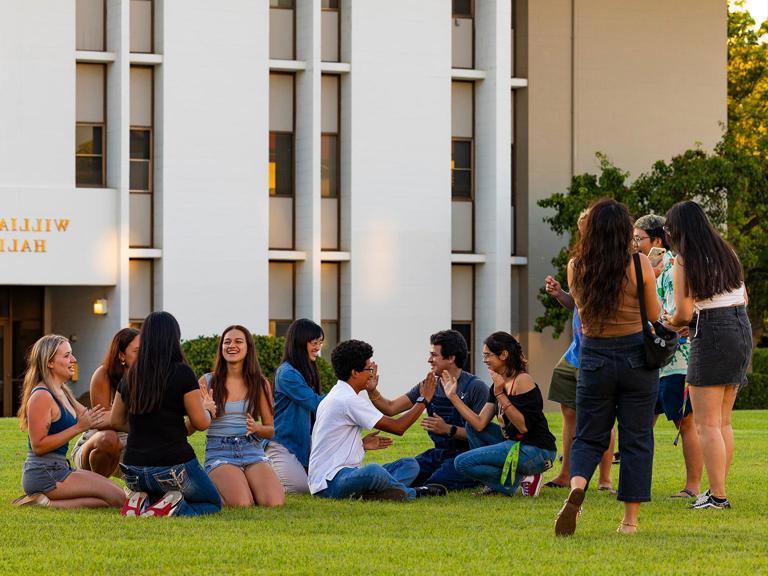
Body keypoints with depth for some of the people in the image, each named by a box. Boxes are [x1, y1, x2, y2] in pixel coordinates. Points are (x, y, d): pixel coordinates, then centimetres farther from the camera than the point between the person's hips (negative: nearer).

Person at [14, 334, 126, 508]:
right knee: (116, 499, -12)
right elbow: (38, 446, -20)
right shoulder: (41, 396, -15)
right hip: (44, 474, -10)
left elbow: (91, 418, 18)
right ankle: (46, 503, -12)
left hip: (58, 469, 10)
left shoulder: (61, 392, 15)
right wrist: (78, 428, -20)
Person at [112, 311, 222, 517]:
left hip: (133, 473, 5)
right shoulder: (181, 372, -11)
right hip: (173, 466, -5)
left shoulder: (131, 376, 5)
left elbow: (116, 421, 15)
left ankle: (142, 502, 1)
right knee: (213, 503, 18)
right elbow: (200, 422, -9)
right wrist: (208, 410, 13)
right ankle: (175, 508, -12)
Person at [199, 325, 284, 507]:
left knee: (275, 503, -23)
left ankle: (248, 486, 10)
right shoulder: (207, 382, 2)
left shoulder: (260, 383, 7)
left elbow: (271, 430, 12)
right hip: (219, 451, -2)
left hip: (253, 451, 2)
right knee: (241, 504, -29)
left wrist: (257, 428, -10)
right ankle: (216, 490, 6)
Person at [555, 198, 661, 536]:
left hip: (595, 358, 2)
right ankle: (630, 519, 7)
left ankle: (576, 489, -19)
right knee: (636, 439, 8)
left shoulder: (576, 266, -3)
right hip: (637, 355, -1)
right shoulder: (639, 264, -10)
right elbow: (654, 315, 0)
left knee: (589, 437, 11)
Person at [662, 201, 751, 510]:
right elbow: (744, 298, 17)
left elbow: (684, 314, -11)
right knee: (723, 421, 14)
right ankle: (718, 490, 16)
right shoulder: (726, 252, 12)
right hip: (743, 329, 8)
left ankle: (718, 496, -8)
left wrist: (669, 323, 9)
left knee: (707, 423, -4)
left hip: (711, 334, -7)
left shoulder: (684, 262, -8)